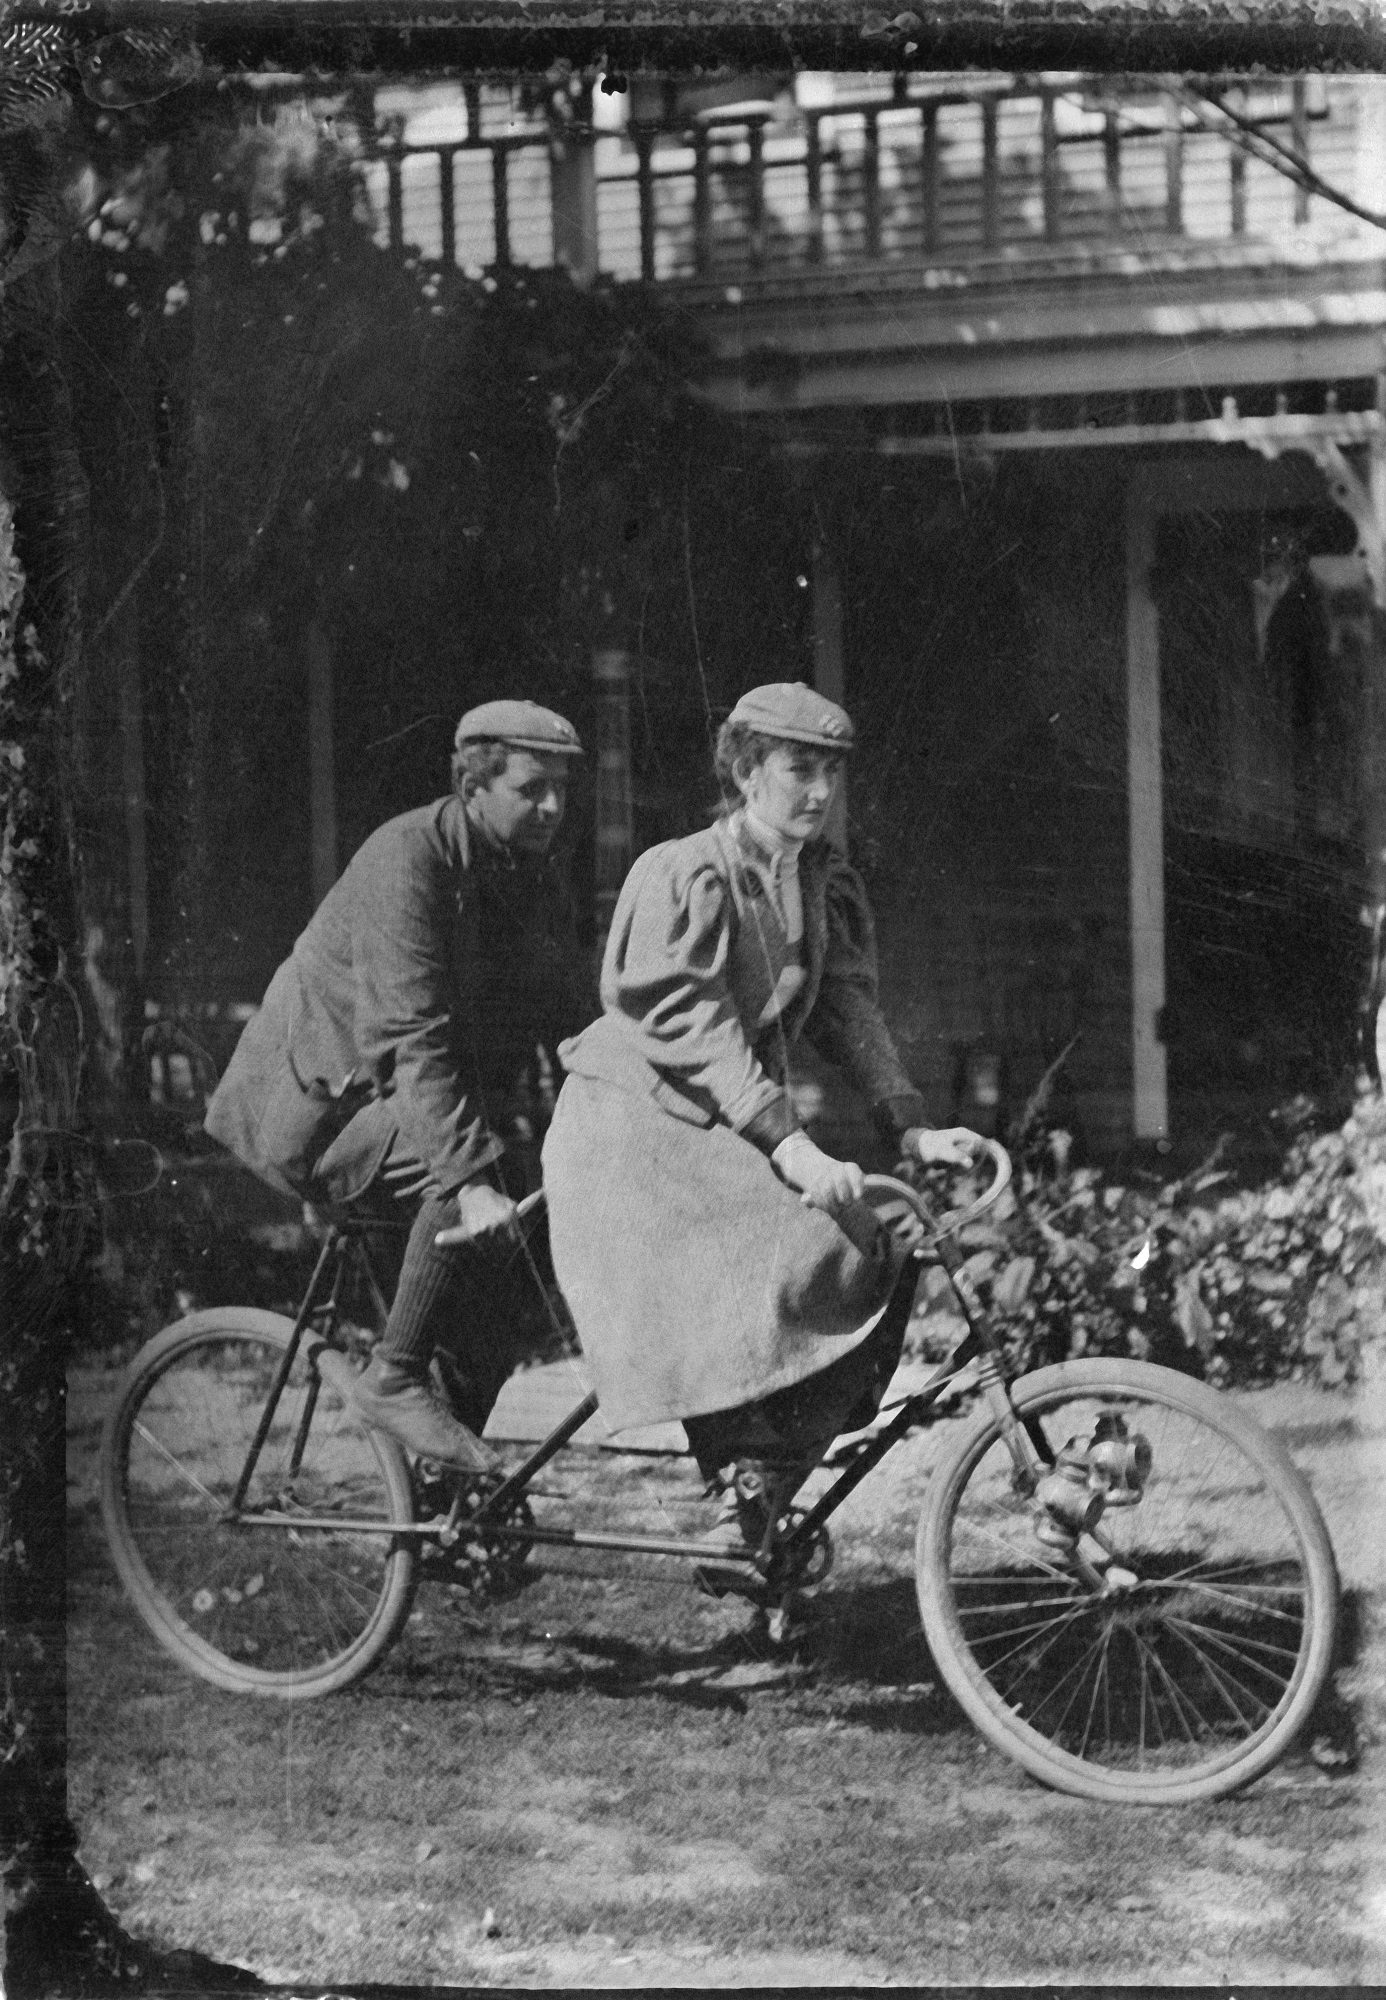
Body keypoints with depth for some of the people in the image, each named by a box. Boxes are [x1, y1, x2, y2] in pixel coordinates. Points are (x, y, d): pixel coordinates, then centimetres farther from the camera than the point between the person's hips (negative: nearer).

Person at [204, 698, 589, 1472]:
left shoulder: (533, 876, 2)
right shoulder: (408, 858, -23)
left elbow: (574, 1020, 2)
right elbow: (413, 1039, -33)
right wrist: (472, 1177, -42)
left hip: (415, 1101, 7)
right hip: (319, 1097, -7)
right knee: (476, 1175, -32)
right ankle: (396, 1379, -19)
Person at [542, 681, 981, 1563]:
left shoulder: (826, 884, 8)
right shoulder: (683, 875, -14)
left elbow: (852, 1013, 0)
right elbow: (698, 1027, -23)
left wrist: (914, 1130, -14)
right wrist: (791, 1146, -33)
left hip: (735, 1128, 7)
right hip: (634, 1125, -7)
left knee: (874, 1257, -14)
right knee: (792, 1256, -29)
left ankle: (765, 1487, -7)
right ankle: (744, 1478, -14)